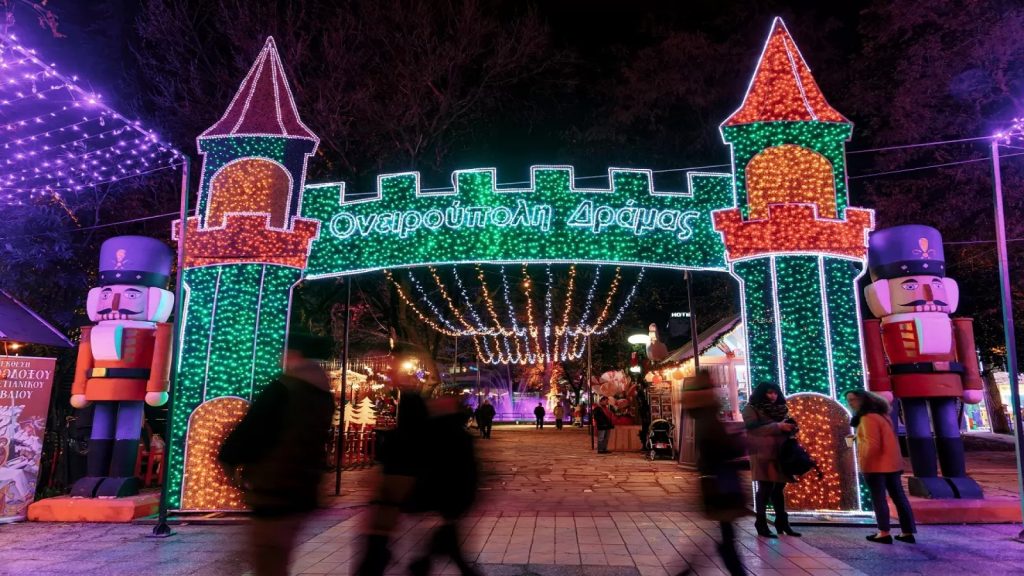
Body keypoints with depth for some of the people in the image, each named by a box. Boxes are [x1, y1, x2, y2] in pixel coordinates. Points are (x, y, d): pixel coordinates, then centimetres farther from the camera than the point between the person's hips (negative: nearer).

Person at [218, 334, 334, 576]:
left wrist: (228, 459, 3)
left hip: (274, 493, -8)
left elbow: (249, 428, -15)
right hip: (302, 492, 8)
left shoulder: (283, 388, -15)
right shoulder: (324, 395, 10)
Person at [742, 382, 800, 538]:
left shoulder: (780, 408, 18)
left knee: (778, 488, 10)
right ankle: (761, 524, 2)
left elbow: (785, 427, 25)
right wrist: (777, 426, -20)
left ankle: (782, 522, 18)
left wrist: (791, 428, 0)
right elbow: (754, 428, -15)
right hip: (763, 454, -6)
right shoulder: (751, 408, -3)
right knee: (765, 488, -6)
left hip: (780, 454, 6)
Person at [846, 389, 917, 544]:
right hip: (892, 463, 9)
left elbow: (872, 445, -21)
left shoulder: (867, 418, -15)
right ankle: (908, 532, 13)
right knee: (899, 497, 10)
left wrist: (863, 463, -14)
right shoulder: (882, 415, 17)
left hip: (876, 465, -9)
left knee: (878, 499, -3)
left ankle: (884, 533, -1)